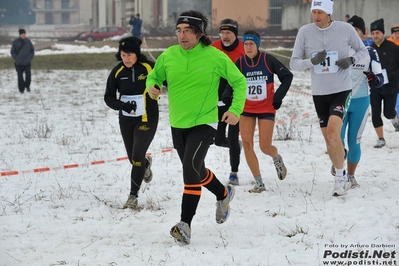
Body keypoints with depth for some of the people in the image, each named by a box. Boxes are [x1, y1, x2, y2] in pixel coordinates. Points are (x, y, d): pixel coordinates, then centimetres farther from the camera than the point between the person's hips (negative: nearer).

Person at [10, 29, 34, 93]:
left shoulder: (28, 41, 1)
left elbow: (32, 50, 12)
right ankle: (21, 89, 13)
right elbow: (12, 52, 3)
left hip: (27, 62, 1)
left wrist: (31, 57, 3)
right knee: (20, 76, 2)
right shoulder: (15, 42, -5)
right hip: (19, 63, -1)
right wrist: (16, 58, -4)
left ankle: (27, 86, 19)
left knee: (28, 74, -5)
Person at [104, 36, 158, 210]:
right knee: (134, 159, 15)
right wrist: (122, 105, -18)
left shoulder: (149, 68, -13)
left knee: (137, 157, -14)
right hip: (126, 120, 4)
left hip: (147, 119, -4)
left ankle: (133, 196, -5)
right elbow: (109, 97, -1)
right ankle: (146, 164, 52)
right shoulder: (118, 72, -4)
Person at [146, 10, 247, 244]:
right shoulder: (169, 55, -4)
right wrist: (151, 86, -12)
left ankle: (185, 224, -14)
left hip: (204, 123, -5)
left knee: (191, 169, -22)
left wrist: (236, 110, -13)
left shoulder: (215, 57, -11)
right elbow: (155, 76, 12)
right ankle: (223, 194, 46)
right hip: (178, 124, 5)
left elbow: (240, 82, -1)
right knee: (196, 170, 18)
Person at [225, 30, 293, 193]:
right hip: (246, 109, 2)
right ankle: (259, 183, -1)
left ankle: (277, 159, 35)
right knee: (246, 144, -10)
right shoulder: (240, 63, -4)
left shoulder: (267, 60, -10)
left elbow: (287, 76, -2)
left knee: (265, 147, -5)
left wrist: (278, 97, -6)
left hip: (267, 108, -2)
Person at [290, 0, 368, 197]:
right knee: (328, 139, 9)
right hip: (319, 93, 3)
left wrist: (352, 59, -15)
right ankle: (342, 178, 28)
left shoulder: (345, 29, -9)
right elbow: (293, 63, -1)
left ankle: (341, 176, -7)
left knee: (333, 132, -21)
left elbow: (363, 50, 6)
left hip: (341, 90, -3)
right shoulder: (305, 32, -5)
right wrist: (312, 61, -21)